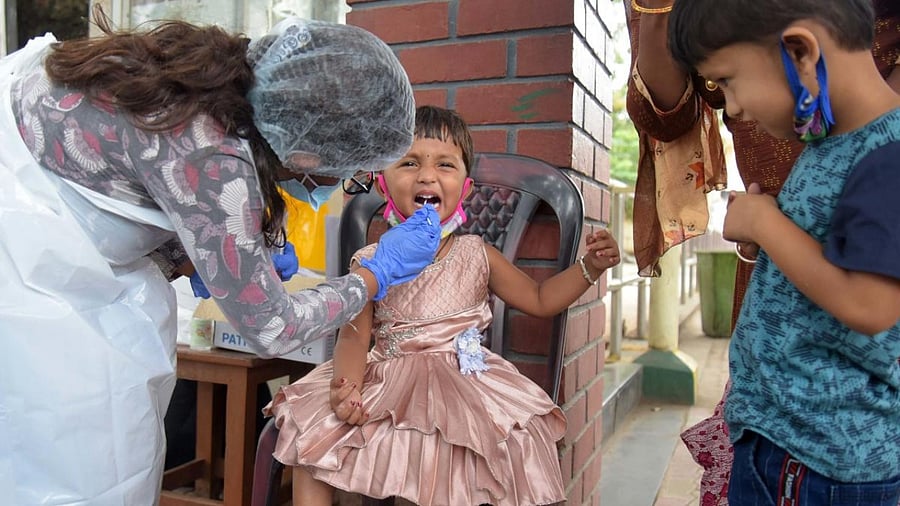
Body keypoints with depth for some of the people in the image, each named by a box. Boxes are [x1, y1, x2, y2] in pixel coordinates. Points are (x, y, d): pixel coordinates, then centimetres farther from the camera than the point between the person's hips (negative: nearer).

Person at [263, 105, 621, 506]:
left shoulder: (476, 255, 2)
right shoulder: (370, 263, -2)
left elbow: (540, 299, 11)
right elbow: (354, 335, -6)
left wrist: (590, 266, -3)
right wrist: (347, 384, -26)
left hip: (465, 383, 0)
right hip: (387, 383, 0)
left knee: (520, 440, -23)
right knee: (310, 433, -14)